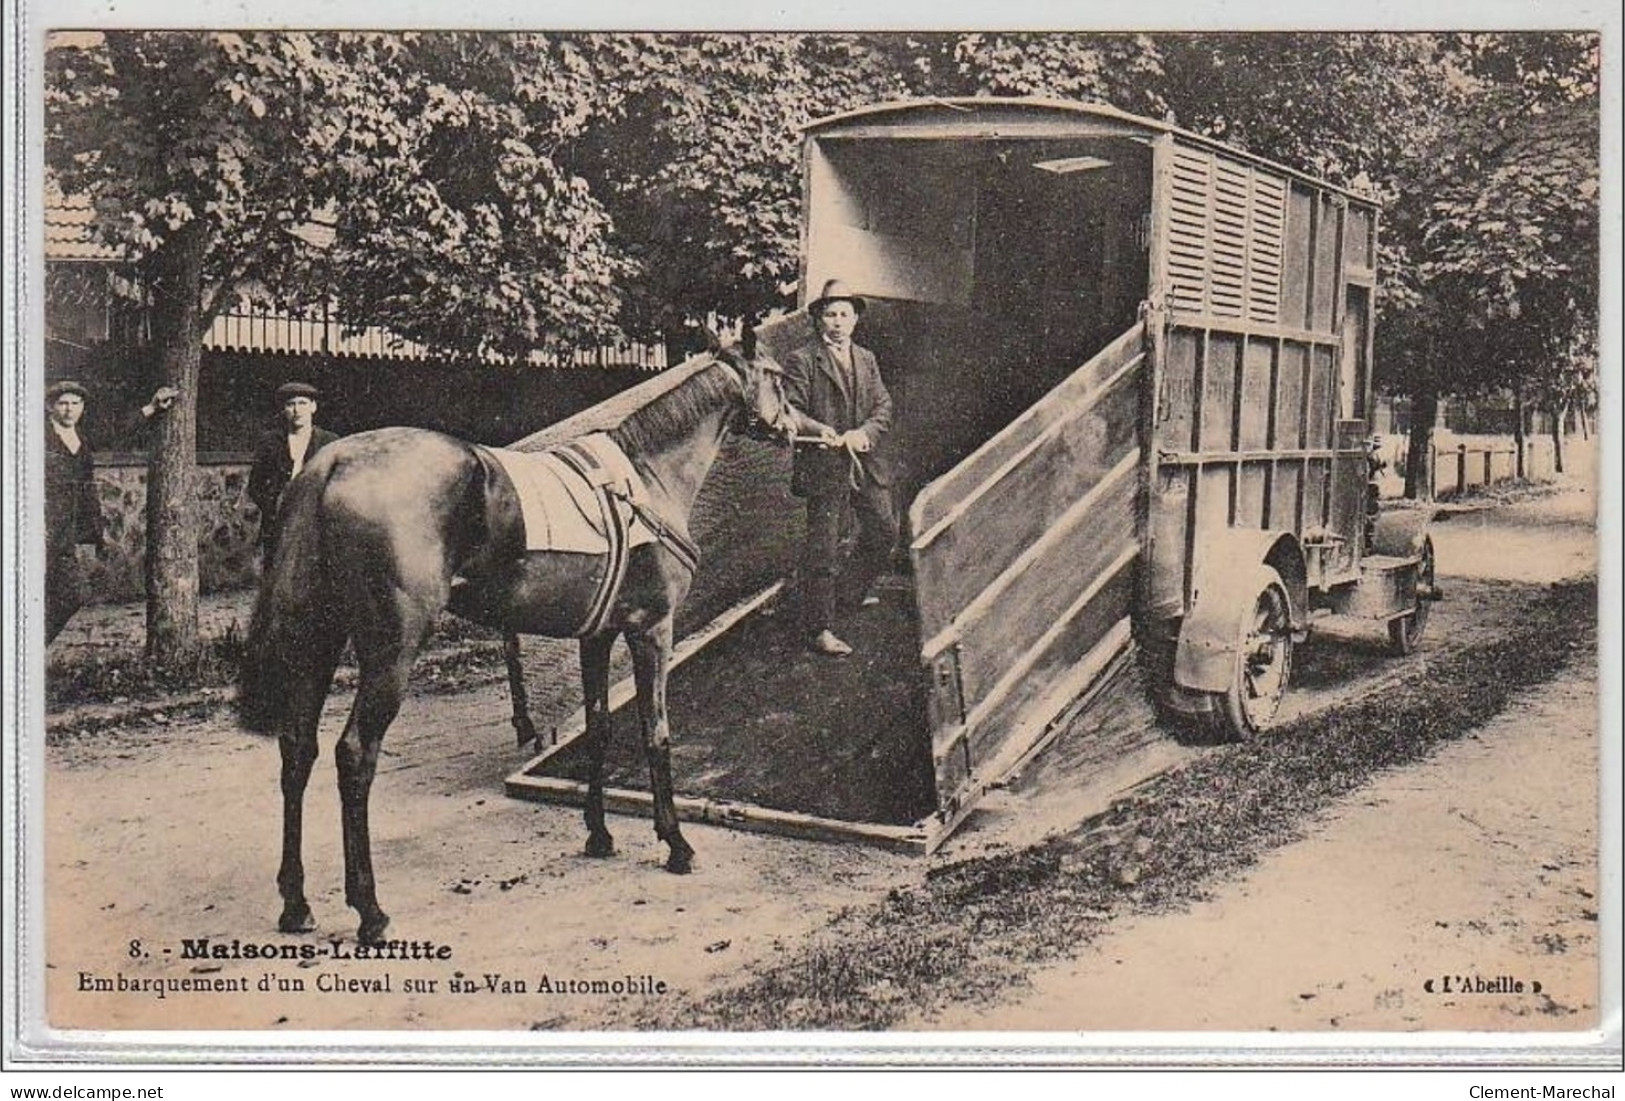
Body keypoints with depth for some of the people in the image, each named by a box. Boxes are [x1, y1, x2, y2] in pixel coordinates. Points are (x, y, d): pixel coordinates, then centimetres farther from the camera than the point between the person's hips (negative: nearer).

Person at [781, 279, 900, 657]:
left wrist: (864, 433, -11)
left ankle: (853, 589, 41)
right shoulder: (801, 360, -3)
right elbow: (790, 410, -10)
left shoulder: (867, 359, 15)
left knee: (885, 530, 17)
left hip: (867, 462, 6)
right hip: (825, 465, -6)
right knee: (821, 547, -4)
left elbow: (884, 407, 8)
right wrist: (817, 429, -28)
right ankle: (819, 628, 2)